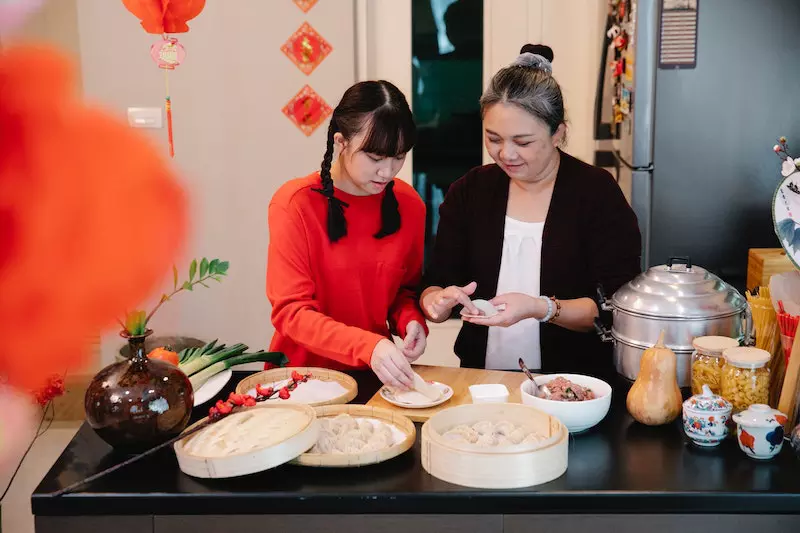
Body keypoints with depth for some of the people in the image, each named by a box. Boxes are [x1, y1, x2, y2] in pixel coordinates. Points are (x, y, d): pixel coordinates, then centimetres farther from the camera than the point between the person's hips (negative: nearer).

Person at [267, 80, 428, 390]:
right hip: (304, 371, -3)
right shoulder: (296, 204, -11)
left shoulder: (409, 204, 1)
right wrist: (368, 346, -28)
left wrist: (410, 320, -8)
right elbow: (291, 311, -15)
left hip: (374, 374, 3)